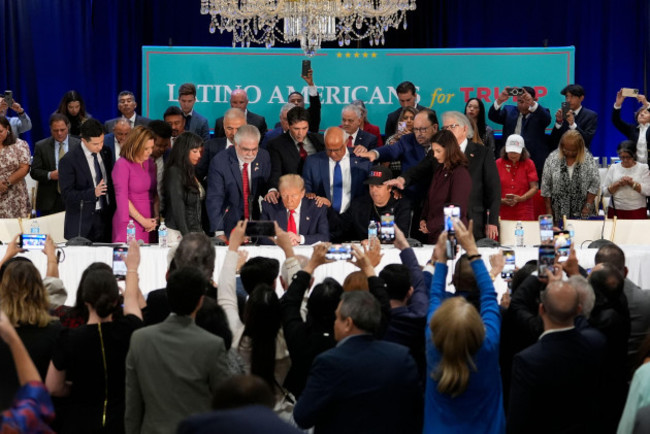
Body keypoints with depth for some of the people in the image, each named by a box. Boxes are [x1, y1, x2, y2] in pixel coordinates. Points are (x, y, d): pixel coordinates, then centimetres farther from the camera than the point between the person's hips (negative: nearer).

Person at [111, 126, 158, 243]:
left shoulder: (150, 164, 13)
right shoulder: (122, 165, -6)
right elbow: (122, 198, -11)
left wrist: (156, 217, 1)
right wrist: (143, 220, -10)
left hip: (148, 224, 6)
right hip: (129, 223, -6)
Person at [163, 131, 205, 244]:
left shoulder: (190, 173, 16)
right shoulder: (174, 172, -8)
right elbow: (177, 207, -13)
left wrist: (201, 233, 10)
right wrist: (186, 236, -16)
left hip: (194, 232, 7)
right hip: (177, 233, -7)